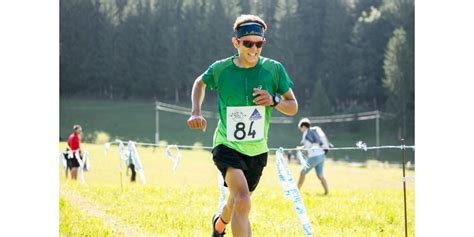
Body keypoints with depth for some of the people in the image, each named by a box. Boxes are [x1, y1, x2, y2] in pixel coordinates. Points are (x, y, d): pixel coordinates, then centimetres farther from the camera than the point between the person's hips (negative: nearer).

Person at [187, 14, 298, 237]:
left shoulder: (274, 69, -9)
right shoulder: (221, 69, -9)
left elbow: (293, 107, -2)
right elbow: (200, 83, 14)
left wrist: (274, 100, -23)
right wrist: (196, 112, -1)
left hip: (257, 151, 3)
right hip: (227, 146, -3)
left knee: (238, 202, 23)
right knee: (242, 198, -28)